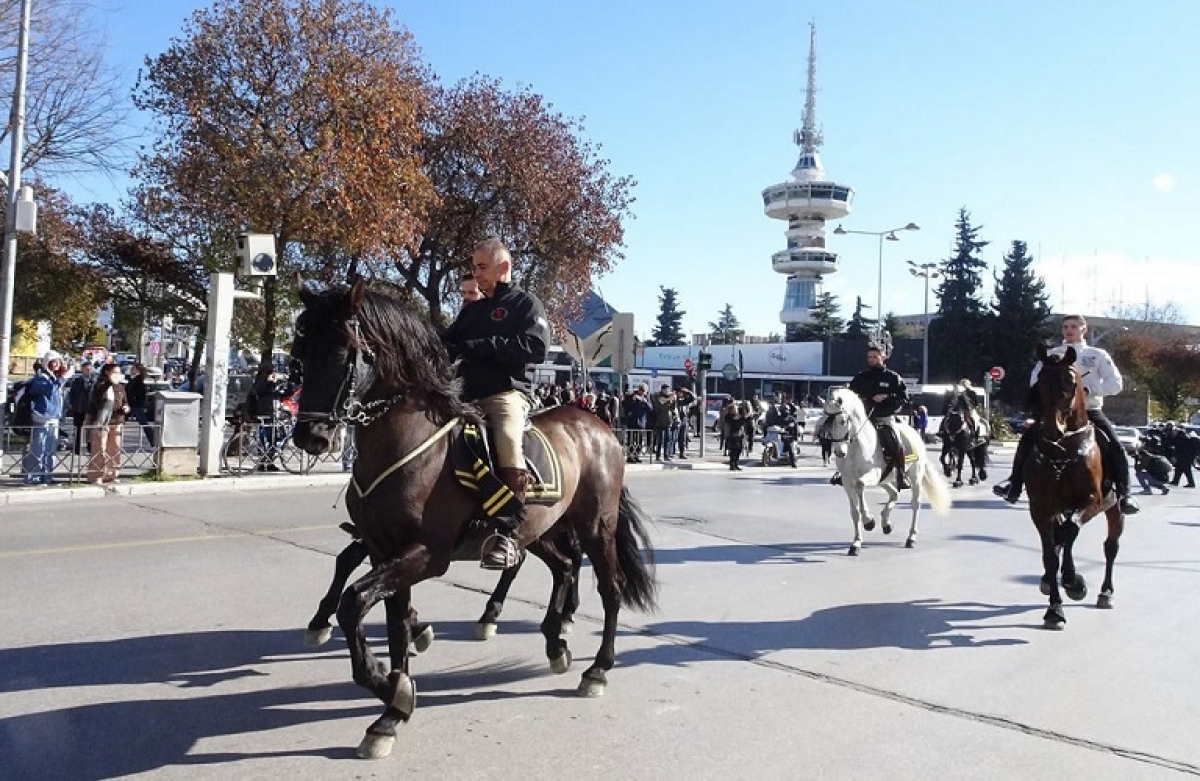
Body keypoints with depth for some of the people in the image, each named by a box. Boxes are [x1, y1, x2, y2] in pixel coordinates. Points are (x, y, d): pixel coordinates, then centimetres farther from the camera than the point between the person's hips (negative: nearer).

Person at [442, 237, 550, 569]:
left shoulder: (526, 303, 5)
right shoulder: (471, 310, 24)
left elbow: (537, 348, -11)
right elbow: (448, 342, 23)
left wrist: (483, 346, -16)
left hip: (507, 392, -8)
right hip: (469, 394, 8)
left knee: (508, 441, -35)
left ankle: (507, 533, -37)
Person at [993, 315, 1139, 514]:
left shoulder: (1098, 355, 3)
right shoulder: (1052, 355, 8)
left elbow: (1116, 383, -5)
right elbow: (1035, 381, 2)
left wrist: (1088, 389, -21)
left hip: (1090, 411, -1)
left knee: (1115, 448, -19)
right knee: (1028, 438, -15)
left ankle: (1123, 495, -5)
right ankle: (1014, 485, -5)